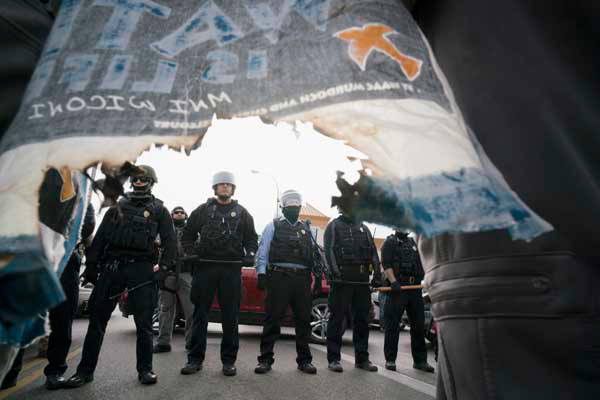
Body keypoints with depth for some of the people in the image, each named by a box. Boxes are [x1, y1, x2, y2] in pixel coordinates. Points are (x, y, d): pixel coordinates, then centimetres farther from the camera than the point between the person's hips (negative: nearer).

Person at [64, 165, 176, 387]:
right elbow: (99, 238, 12)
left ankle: (145, 369, 12)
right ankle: (85, 370, 18)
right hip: (112, 266, 3)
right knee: (97, 319, 5)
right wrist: (91, 266, 3)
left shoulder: (159, 209, 9)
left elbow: (170, 240, 3)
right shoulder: (117, 207, 16)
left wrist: (164, 266, -8)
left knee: (144, 322, 1)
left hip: (141, 268, -2)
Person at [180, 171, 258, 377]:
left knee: (230, 316, 4)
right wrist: (191, 253, -2)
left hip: (232, 269, 0)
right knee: (200, 314, 6)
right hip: (205, 267, 0)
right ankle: (195, 358, 17)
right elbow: (187, 235, 14)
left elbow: (251, 238, 13)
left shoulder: (241, 212, 13)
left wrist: (249, 255, -4)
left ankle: (229, 360, 16)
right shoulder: (203, 210, 12)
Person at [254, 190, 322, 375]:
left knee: (303, 320, 8)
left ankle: (304, 360, 21)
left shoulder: (306, 229, 19)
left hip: (302, 279, 4)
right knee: (272, 319, -1)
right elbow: (262, 251, 2)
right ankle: (265, 359, 11)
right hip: (279, 276, -3)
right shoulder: (273, 226, 9)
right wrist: (261, 273, -9)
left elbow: (314, 253, 18)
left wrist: (318, 275, 9)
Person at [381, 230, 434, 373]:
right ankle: (390, 360, 8)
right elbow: (386, 265, -8)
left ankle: (420, 360, 20)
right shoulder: (390, 242, 3)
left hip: (415, 288, 6)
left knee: (419, 325, 9)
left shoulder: (414, 243, 22)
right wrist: (393, 282, -21)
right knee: (393, 325, -1)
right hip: (397, 288, -6)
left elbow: (422, 264, 22)